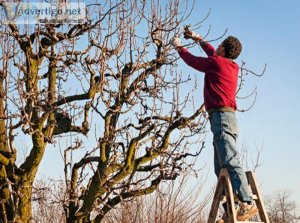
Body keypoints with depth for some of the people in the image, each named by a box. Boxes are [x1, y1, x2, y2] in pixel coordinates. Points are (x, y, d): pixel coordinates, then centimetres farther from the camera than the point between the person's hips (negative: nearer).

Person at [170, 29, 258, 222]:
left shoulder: (216, 63, -4)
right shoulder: (233, 66, 19)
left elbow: (192, 60, 9)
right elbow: (213, 53, 37)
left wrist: (178, 46, 27)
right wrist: (198, 38, 47)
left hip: (221, 115, -9)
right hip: (226, 117, 9)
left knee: (231, 162, -18)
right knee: (221, 168, 7)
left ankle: (248, 203, -25)